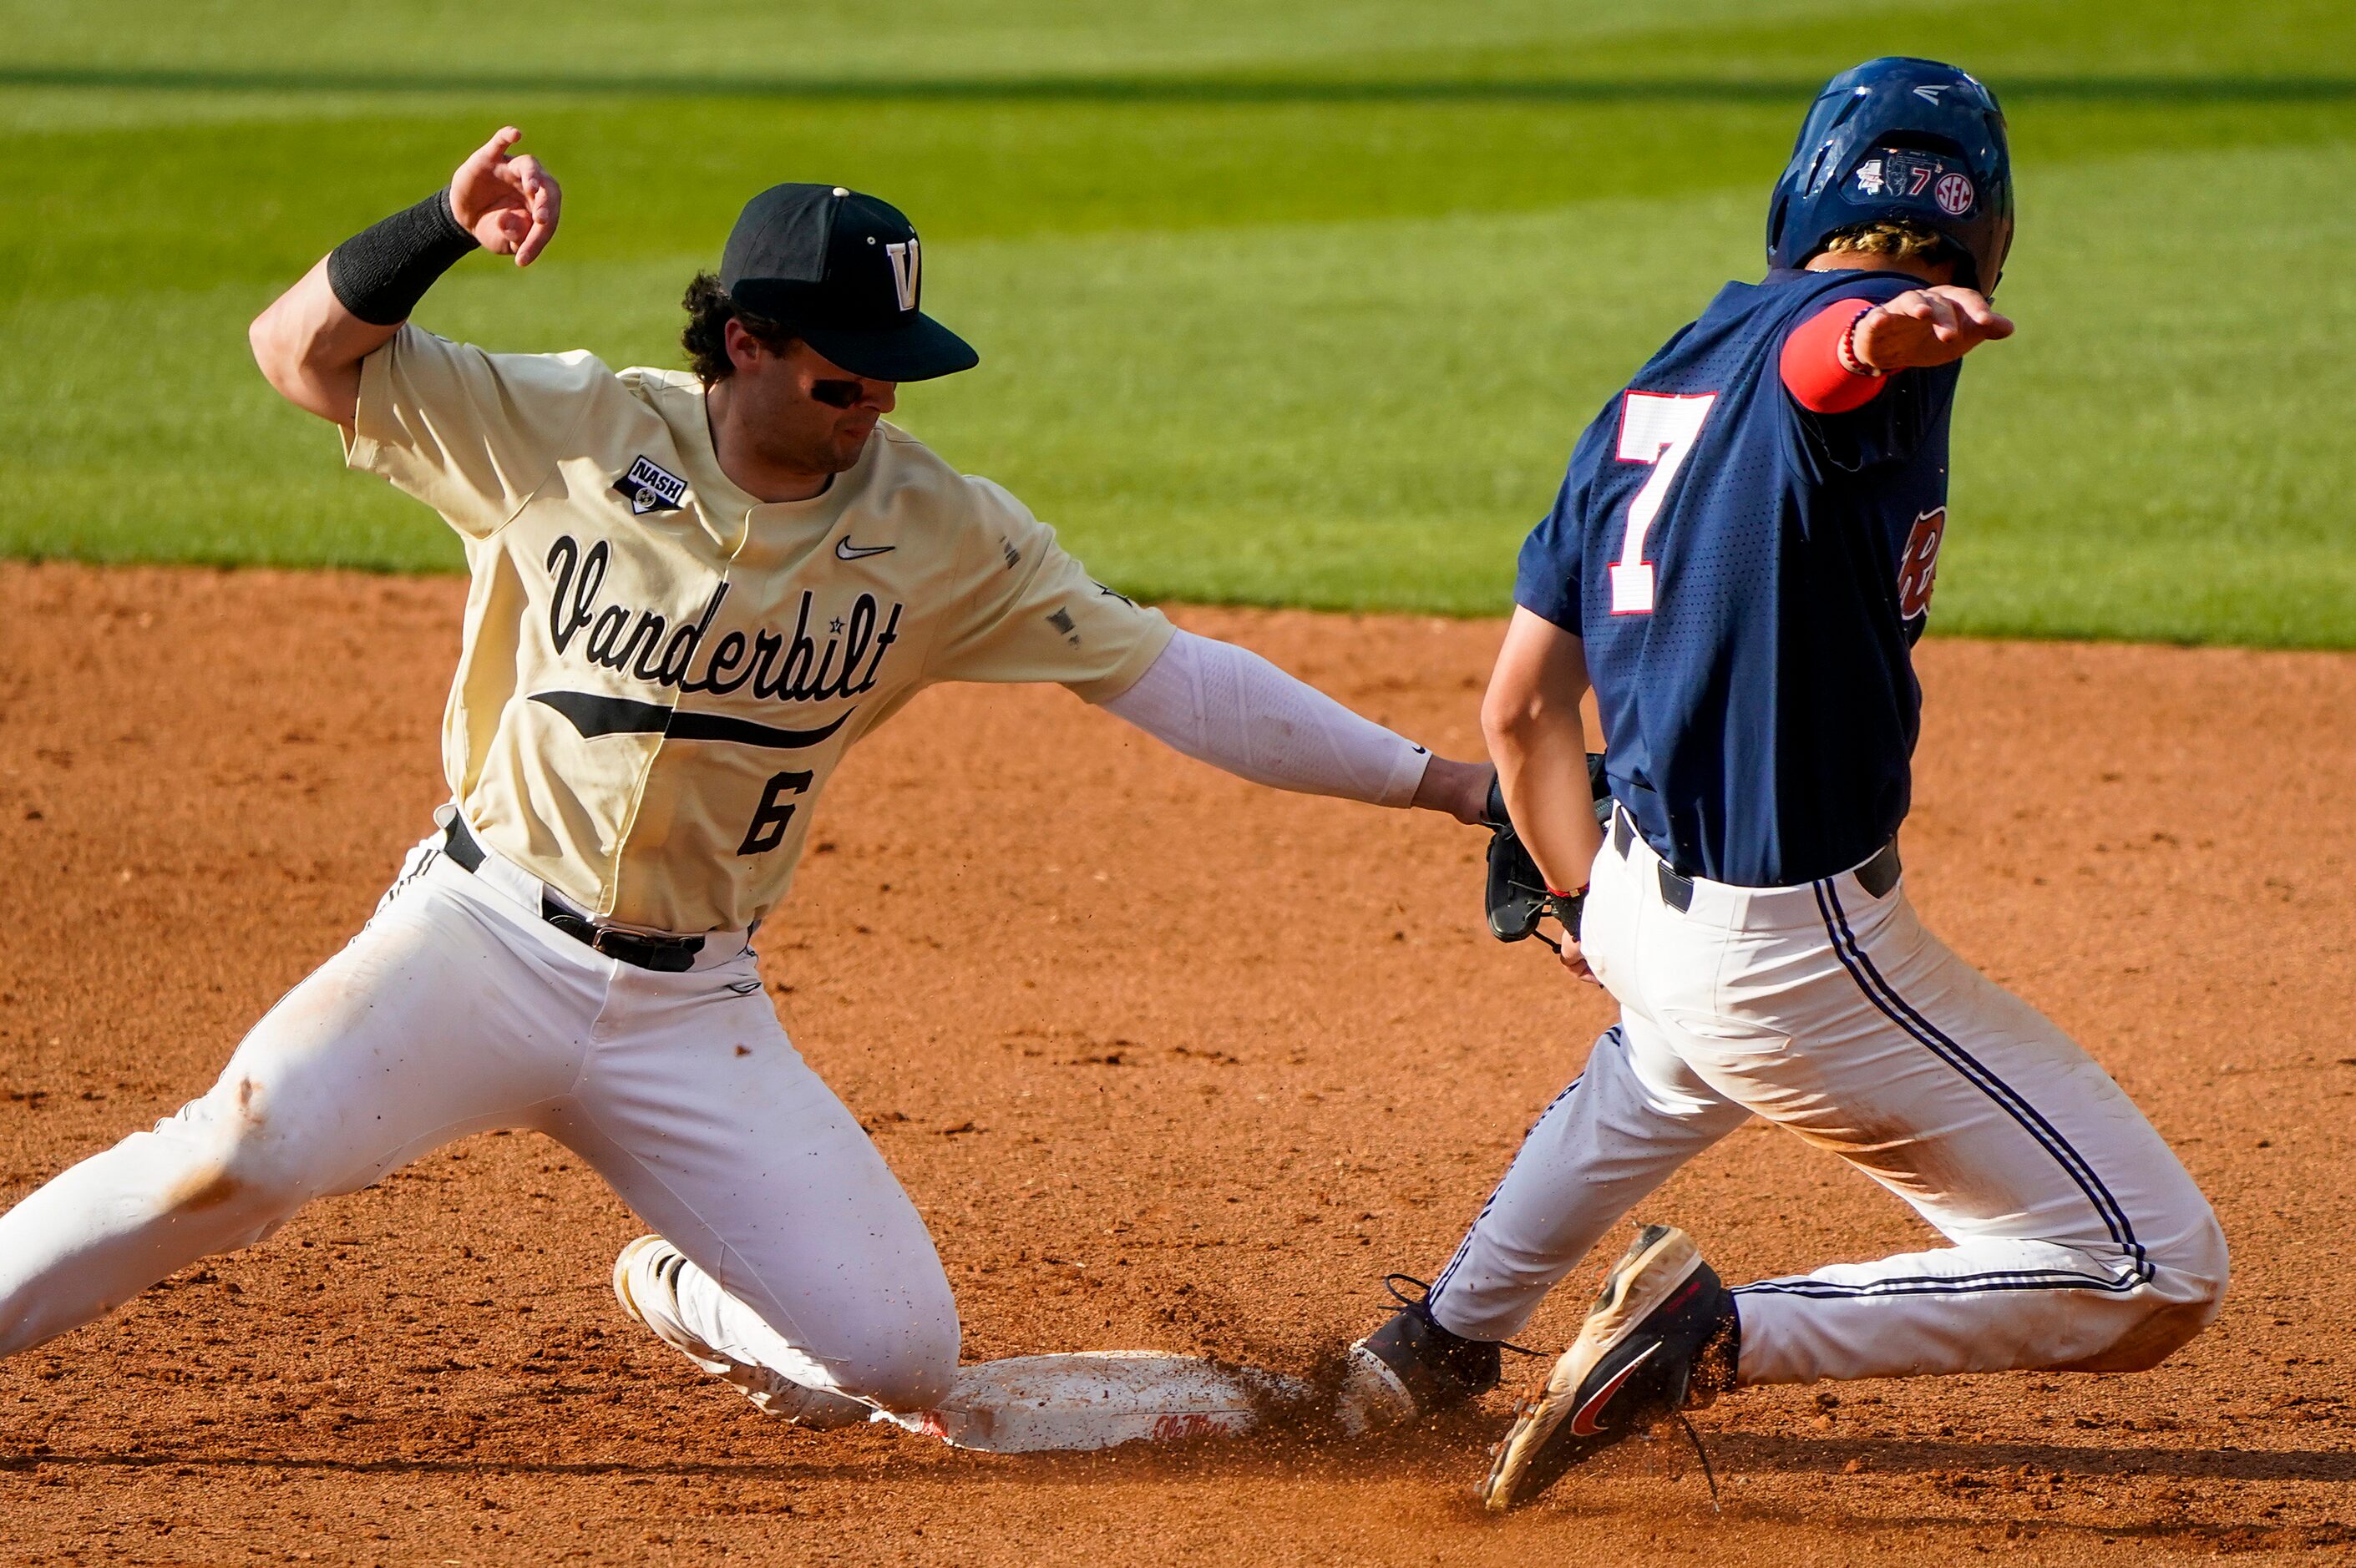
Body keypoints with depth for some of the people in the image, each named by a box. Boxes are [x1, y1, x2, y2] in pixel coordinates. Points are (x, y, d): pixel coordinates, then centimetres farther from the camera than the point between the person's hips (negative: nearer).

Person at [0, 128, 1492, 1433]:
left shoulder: (940, 533, -4)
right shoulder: (573, 431, -9)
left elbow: (1161, 670, -1)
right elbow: (304, 351, -9)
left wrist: (1426, 775, -3)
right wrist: (444, 230, -28)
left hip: (691, 1005, 3)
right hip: (485, 939, -3)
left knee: (896, 1356, -5)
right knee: (246, 1155, -29)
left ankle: (699, 1291, 28)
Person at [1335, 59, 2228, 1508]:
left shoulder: (1650, 397, 12)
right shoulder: (1875, 318, -11)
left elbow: (1523, 706, 16)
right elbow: (1829, 353, -38)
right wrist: (1888, 336, -62)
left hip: (1649, 907, 9)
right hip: (1802, 948, -9)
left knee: (1670, 1058, 45)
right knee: (2158, 1278, -6)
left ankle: (1446, 1339, 55)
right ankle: (1727, 1337, -12)